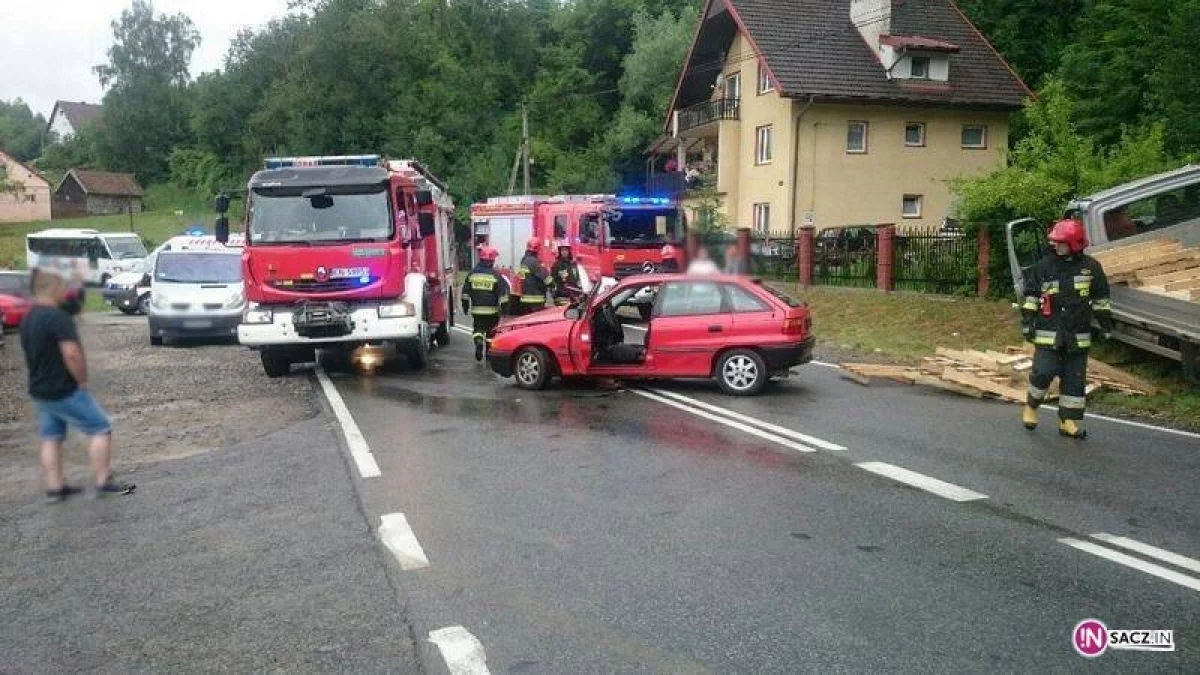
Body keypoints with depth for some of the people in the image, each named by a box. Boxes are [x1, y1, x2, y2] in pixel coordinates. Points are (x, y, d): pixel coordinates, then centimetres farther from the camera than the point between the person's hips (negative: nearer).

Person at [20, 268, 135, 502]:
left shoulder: (28, 319, 10)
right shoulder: (58, 317, -20)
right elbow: (71, 354, -26)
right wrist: (82, 381, -16)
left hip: (39, 392, 9)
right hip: (64, 392, -9)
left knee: (51, 439, 15)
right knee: (101, 429, 0)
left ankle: (54, 488, 19)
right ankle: (104, 482, 1)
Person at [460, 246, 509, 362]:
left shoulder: (472, 273, 3)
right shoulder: (495, 275, -7)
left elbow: (465, 291, 9)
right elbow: (503, 292, -8)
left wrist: (465, 305, 18)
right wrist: (504, 306, -1)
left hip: (476, 309, 2)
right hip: (492, 310, -1)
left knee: (477, 329, 6)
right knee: (491, 331, 11)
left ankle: (478, 341, -24)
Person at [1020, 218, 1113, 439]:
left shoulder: (1091, 267, 3)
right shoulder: (1044, 266, 0)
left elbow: (1100, 298, 12)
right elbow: (1031, 294, 5)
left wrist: (1106, 323, 12)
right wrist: (1027, 321, 0)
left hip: (1078, 334, 2)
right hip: (1048, 331, -2)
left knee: (1075, 378, 5)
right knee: (1044, 372, -11)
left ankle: (1068, 421, 14)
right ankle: (1031, 406, 14)